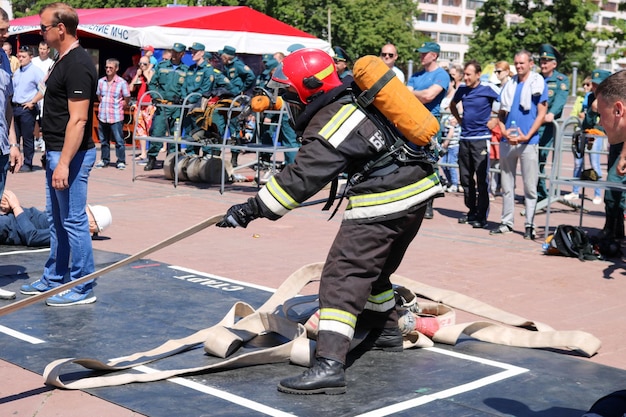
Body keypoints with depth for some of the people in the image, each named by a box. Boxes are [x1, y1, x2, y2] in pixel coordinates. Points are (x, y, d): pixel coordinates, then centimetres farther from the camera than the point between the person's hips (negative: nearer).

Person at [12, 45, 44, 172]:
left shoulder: (35, 71, -6)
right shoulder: (17, 72, 17)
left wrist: (33, 102, -15)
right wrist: (11, 101, 12)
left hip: (27, 109, -7)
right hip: (15, 108, 7)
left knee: (27, 138, -1)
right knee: (14, 137, 9)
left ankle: (28, 164, 6)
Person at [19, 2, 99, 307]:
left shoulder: (78, 65, -18)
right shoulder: (63, 61, 13)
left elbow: (78, 119, -23)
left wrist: (64, 163, -25)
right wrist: (55, 157, 20)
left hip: (71, 155, -10)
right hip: (57, 152, 11)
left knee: (73, 221, -3)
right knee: (56, 219, 18)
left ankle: (82, 289, 6)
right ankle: (54, 280, 29)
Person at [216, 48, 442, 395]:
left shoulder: (328, 125, -16)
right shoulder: (357, 97, 9)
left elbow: (299, 180, -20)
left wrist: (251, 209, -16)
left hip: (383, 204, -10)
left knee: (343, 276, -11)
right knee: (374, 267, 26)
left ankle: (329, 365, -20)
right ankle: (386, 332, 42)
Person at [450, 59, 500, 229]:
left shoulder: (488, 88, -8)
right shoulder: (462, 89, 8)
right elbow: (452, 105, 27)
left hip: (481, 138, -6)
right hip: (464, 138, 6)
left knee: (482, 179, -6)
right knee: (465, 178, 10)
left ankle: (482, 216, -1)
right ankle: (472, 211, 22)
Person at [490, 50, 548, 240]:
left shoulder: (538, 84, 1)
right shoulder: (509, 85, 13)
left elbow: (542, 114, -4)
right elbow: (501, 113, 14)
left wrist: (527, 136, -13)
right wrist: (504, 132, -4)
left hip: (528, 141, -5)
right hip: (507, 141, 5)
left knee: (530, 186, -1)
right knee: (507, 185, 9)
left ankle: (529, 225, 3)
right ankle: (507, 222, 17)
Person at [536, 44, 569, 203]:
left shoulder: (562, 80, 4)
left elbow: (560, 99, -13)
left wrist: (551, 114, -31)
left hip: (547, 125, -4)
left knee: (540, 158, -10)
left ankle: (540, 193, -3)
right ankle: (541, 192, 10)